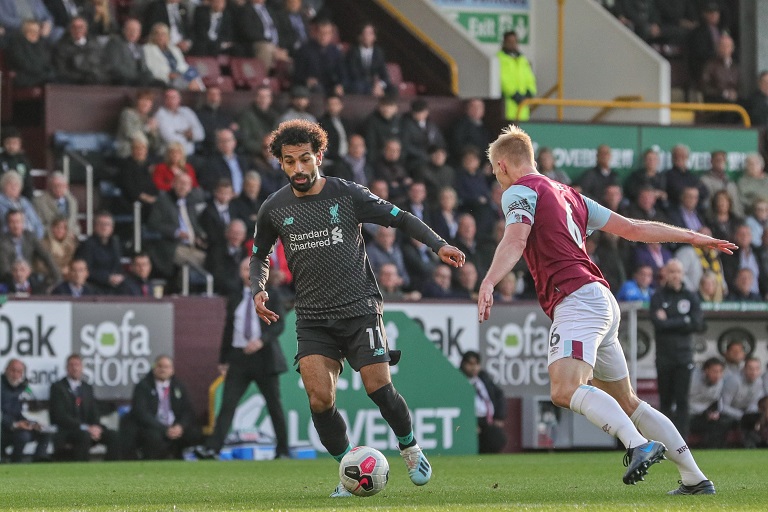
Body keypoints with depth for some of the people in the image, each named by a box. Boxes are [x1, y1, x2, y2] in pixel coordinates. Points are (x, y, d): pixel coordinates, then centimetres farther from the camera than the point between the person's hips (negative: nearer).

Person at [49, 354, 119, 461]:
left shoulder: (87, 388, 19)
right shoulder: (58, 387, -1)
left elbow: (94, 413, 15)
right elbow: (60, 416, -12)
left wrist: (96, 427, -11)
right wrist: (85, 428, -21)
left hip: (88, 429, 6)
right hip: (64, 432, -6)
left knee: (113, 436, -16)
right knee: (84, 435, -37)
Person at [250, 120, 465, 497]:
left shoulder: (347, 194, -3)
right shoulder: (274, 209, 5)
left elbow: (400, 219, 3)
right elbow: (260, 256, 21)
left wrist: (438, 245, -10)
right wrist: (258, 289, 2)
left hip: (359, 310, -2)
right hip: (312, 319, 2)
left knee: (378, 387, -13)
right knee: (319, 399, -14)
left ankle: (411, 450, 15)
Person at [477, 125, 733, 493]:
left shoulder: (520, 191, 2)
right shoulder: (568, 194, 26)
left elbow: (515, 242, -18)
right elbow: (632, 228, 27)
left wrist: (488, 283, -33)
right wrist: (693, 237, 34)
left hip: (577, 299, -9)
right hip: (602, 301, 9)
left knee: (565, 390, -28)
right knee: (626, 403, 17)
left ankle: (639, 445, -46)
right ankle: (695, 478, 17)